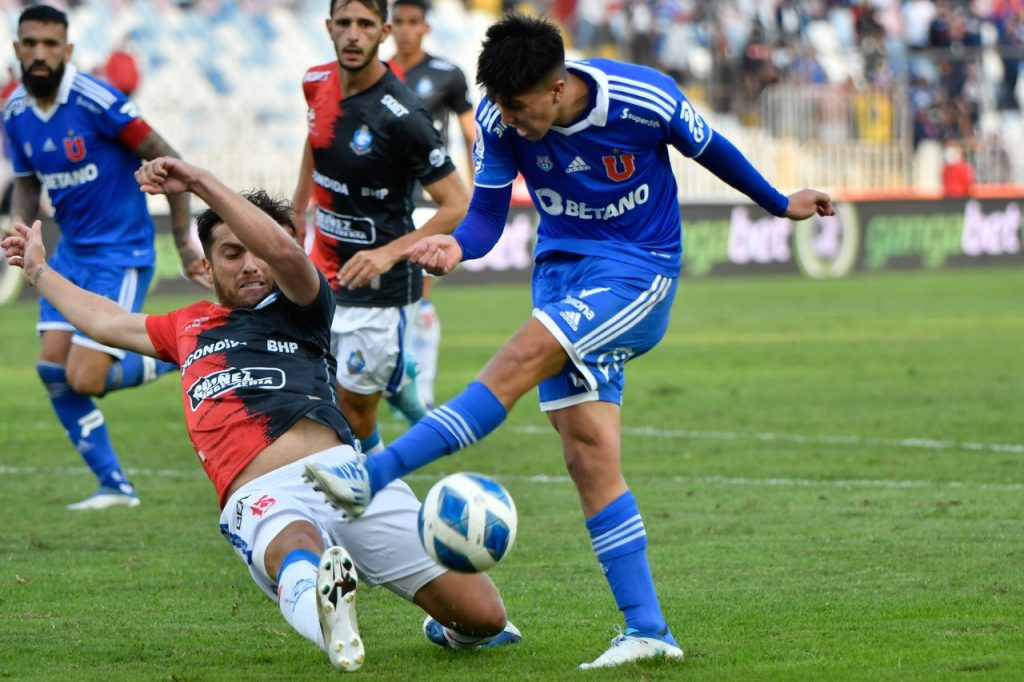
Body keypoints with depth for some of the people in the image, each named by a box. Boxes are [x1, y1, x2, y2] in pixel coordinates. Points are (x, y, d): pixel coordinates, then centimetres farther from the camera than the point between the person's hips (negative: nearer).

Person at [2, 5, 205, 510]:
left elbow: (165, 160, -15)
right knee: (53, 369, -3)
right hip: (72, 253, 7)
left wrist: (184, 242, -11)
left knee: (85, 379, -14)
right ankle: (114, 486, 9)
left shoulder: (95, 100, -20)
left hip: (120, 254, -7)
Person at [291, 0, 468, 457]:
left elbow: (457, 207, -21)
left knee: (354, 413, -2)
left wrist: (391, 252, -32)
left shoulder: (400, 115, -23)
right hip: (324, 274, 7)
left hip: (377, 292, -7)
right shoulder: (317, 83, -2)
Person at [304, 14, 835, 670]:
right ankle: (647, 630, -4)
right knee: (587, 450, -6)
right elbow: (487, 216, -1)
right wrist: (457, 246, -25)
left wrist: (781, 205, 17)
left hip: (638, 272, -5)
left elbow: (709, 148, 2)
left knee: (518, 362, -27)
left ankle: (371, 478, -31)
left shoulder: (646, 99, -18)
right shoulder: (497, 121, -9)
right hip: (562, 268, 5)